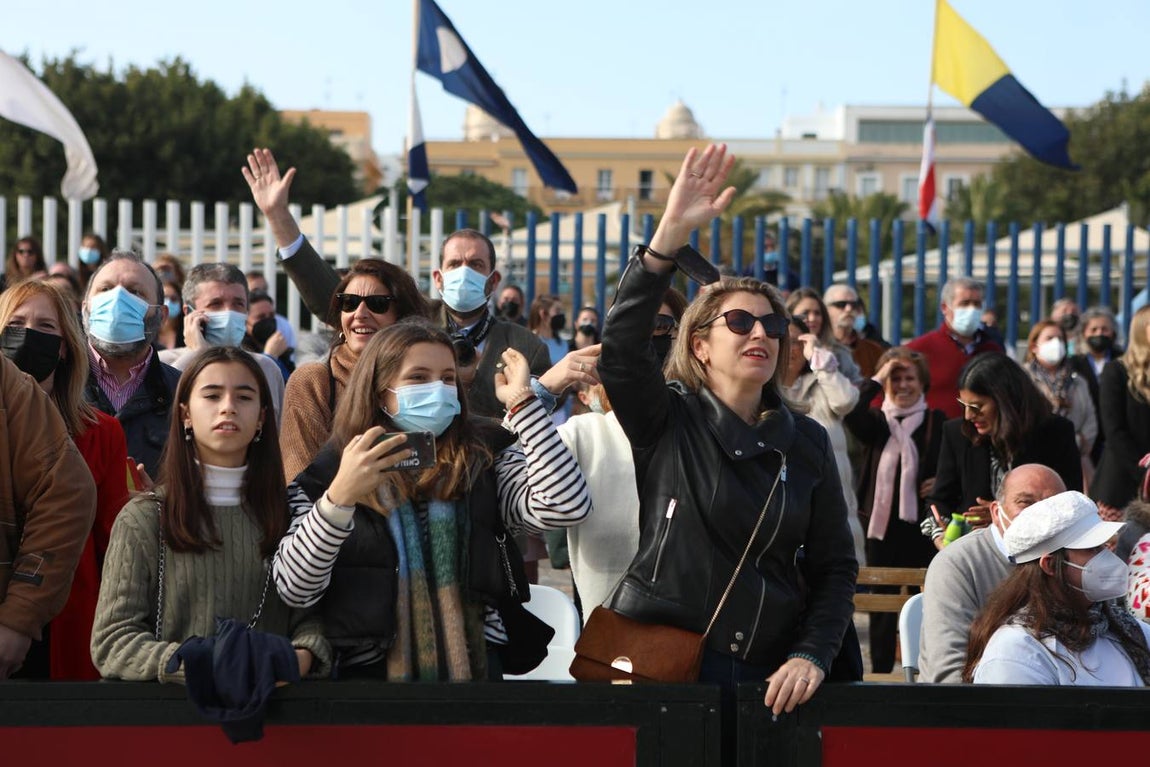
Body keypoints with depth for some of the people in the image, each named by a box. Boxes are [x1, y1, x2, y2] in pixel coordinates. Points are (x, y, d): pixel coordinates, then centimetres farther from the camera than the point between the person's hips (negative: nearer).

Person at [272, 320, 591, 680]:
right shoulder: (327, 473, 7)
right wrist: (339, 497, -17)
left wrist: (521, 401, -3)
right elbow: (295, 589, -4)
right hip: (369, 667, 0)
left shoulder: (484, 459, 10)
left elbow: (567, 506, -6)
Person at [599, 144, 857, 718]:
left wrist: (812, 655, -9)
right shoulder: (667, 422, -2)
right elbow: (621, 349, -21)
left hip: (769, 674, 3)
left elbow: (834, 565, 7)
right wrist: (669, 237, -30)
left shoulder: (806, 443, 7)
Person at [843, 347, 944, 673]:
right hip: (882, 523, 1)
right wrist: (876, 379, -10)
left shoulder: (937, 422, 4)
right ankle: (880, 673, 16)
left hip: (921, 524, -1)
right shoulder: (875, 421, 7)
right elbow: (851, 413, -15)